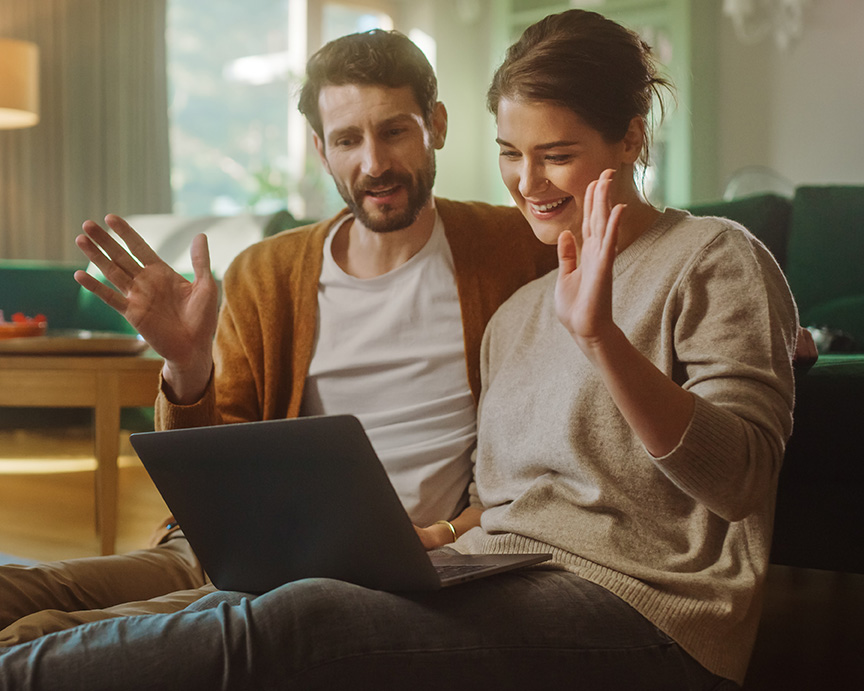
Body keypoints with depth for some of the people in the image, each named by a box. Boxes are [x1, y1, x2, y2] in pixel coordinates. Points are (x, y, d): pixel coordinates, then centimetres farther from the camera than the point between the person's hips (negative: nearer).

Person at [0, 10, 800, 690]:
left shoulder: (715, 259, 2)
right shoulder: (516, 314, 23)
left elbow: (738, 480, -11)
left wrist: (602, 337, -23)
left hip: (643, 615, -6)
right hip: (502, 592, 7)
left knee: (296, 623, -27)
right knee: (241, 615, -24)